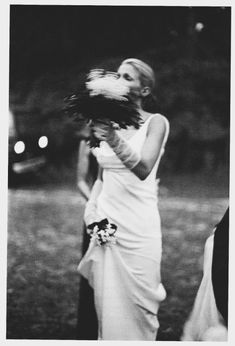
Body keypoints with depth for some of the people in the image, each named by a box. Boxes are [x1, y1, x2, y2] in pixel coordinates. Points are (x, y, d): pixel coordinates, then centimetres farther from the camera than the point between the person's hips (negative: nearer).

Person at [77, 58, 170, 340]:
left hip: (138, 227, -4)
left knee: (137, 308, -1)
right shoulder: (109, 121, 10)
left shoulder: (156, 122, -4)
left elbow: (143, 169, -21)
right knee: (107, 307, 6)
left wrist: (115, 140, -35)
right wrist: (91, 214, 3)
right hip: (106, 224, 4)